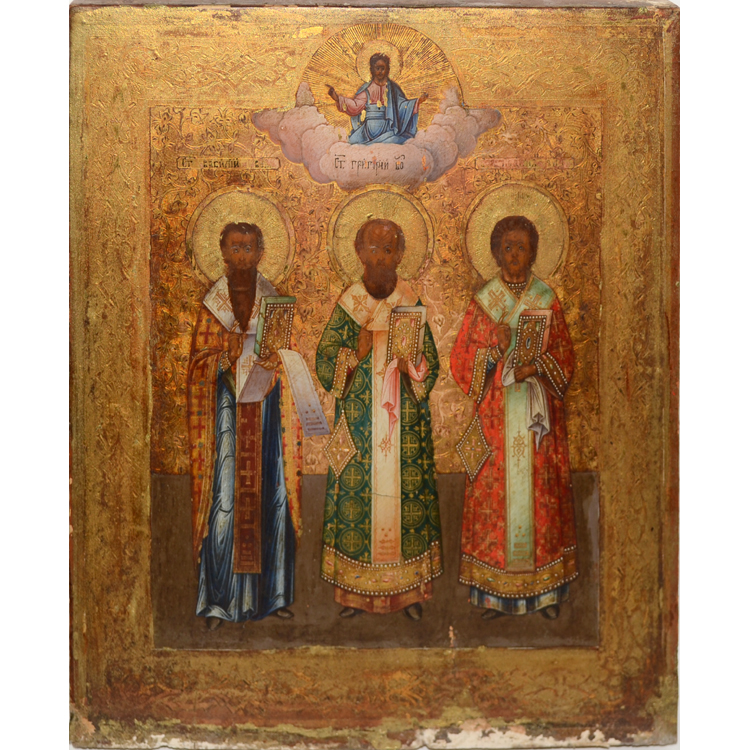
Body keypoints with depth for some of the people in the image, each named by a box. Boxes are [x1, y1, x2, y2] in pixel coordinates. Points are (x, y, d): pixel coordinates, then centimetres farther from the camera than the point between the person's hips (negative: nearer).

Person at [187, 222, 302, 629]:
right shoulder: (212, 304, 5)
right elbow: (200, 362, 2)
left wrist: (275, 359, -14)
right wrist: (227, 357, -17)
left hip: (268, 409, 1)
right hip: (227, 410, -1)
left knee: (270, 496, 2)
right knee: (225, 498, -6)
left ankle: (273, 594, 14)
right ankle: (219, 600, 3)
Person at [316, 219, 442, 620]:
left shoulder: (411, 304, 2)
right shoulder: (347, 304, 1)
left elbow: (430, 367, 4)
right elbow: (326, 367, -1)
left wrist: (408, 362, -17)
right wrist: (358, 351, -17)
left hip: (403, 421, 0)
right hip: (359, 420, 0)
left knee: (405, 491, 1)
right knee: (356, 493, 1)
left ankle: (408, 588, 13)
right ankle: (354, 590, 13)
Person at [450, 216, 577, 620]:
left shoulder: (547, 300, 6)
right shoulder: (482, 302, 4)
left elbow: (565, 357, 5)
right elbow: (461, 362, 1)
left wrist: (535, 367, -14)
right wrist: (497, 350, -16)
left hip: (538, 415, 1)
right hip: (496, 416, -1)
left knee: (541, 495, 2)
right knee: (494, 493, -1)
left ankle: (547, 589, 13)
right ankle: (494, 593, 8)